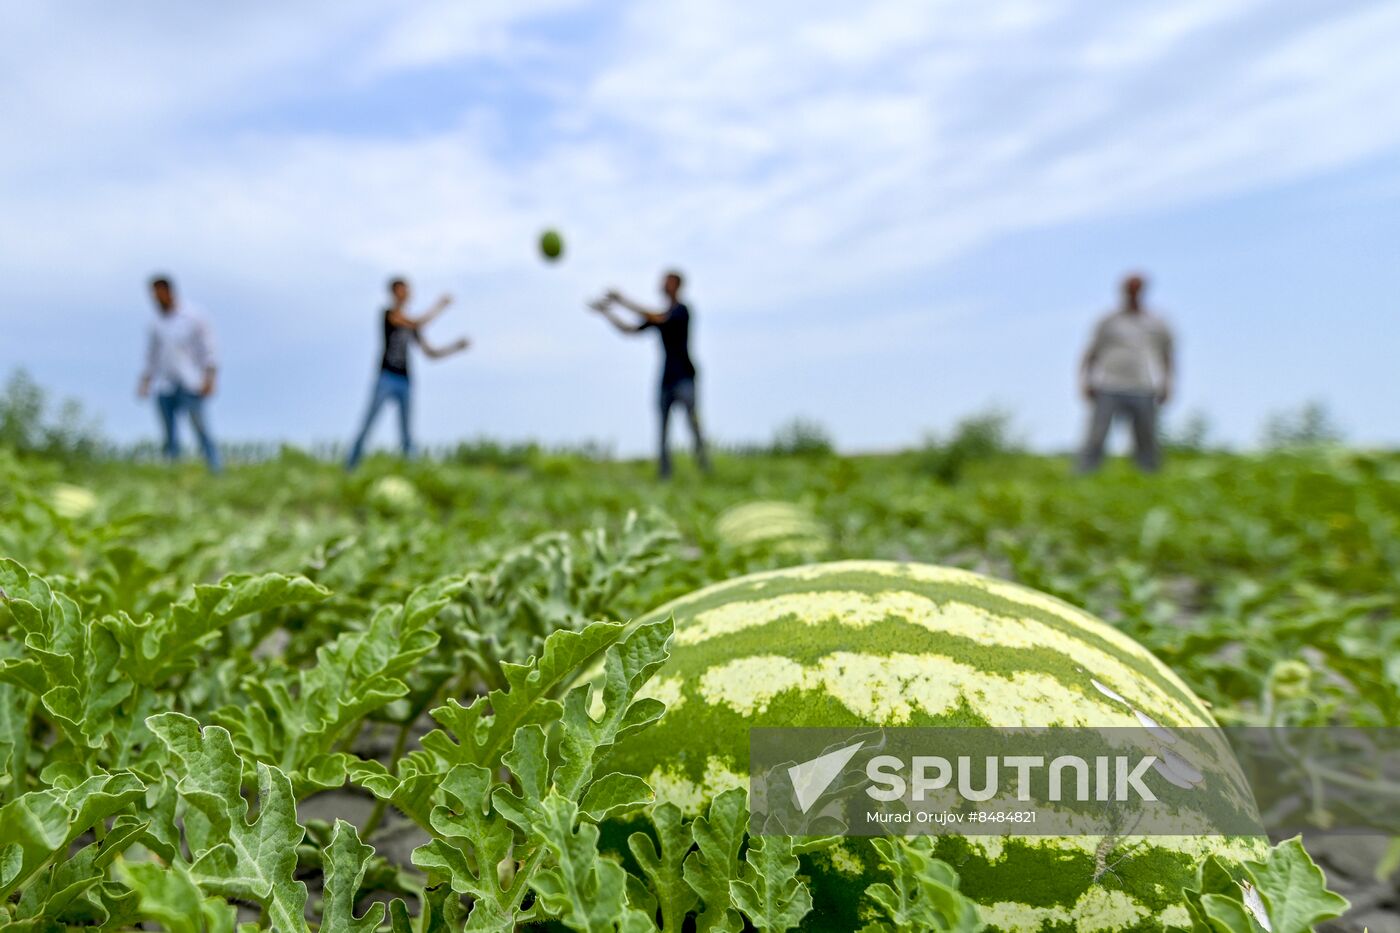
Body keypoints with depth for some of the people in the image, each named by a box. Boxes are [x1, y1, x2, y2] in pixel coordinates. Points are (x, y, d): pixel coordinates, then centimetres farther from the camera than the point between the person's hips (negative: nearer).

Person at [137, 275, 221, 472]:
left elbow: (207, 349, 0)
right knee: (170, 436, 1)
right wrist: (145, 382, 16)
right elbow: (151, 355, 22)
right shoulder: (156, 323, 13)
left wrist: (209, 378, -9)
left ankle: (215, 472, -5)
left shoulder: (193, 317, 2)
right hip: (164, 388, 4)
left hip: (190, 385, -4)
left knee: (201, 430, -7)